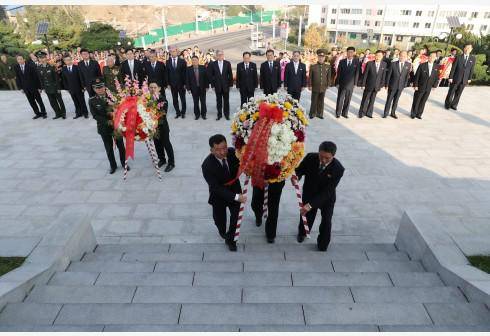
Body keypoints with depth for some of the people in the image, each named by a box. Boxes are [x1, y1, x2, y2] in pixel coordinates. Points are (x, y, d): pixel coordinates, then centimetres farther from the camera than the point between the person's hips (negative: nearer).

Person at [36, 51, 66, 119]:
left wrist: (58, 88, -12)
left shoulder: (51, 66, -11)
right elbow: (40, 79, 7)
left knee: (59, 100, 7)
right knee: (52, 102, 9)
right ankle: (58, 114, 20)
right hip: (47, 88, 4)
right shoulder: (39, 68, 2)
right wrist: (43, 87, 6)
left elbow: (56, 77, -10)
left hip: (55, 87, -4)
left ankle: (63, 113, 21)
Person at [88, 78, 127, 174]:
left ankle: (124, 163, 31)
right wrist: (107, 122, -18)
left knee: (121, 146, 12)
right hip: (104, 127, 0)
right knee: (109, 148, 13)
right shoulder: (92, 100, -6)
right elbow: (95, 115, -9)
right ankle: (113, 166, 30)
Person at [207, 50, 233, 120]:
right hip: (217, 86, 0)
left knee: (226, 100, 7)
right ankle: (219, 114, 17)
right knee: (219, 101, 7)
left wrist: (230, 84, -2)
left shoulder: (227, 63, -1)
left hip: (226, 85, 0)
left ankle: (226, 114, 17)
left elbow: (230, 74, 1)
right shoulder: (213, 64, -1)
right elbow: (210, 75, 2)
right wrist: (213, 84, -3)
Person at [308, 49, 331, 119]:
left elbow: (329, 77, 8)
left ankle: (319, 113, 23)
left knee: (321, 102, 11)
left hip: (323, 88, 2)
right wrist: (310, 85, -1)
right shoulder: (313, 66, -5)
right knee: (314, 101, 6)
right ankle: (312, 113, 20)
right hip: (315, 87, -2)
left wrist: (328, 85, 7)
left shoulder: (328, 66, 2)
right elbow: (310, 77, 0)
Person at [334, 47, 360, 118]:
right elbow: (338, 73, 0)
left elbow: (357, 73, 1)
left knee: (347, 100, 8)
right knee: (340, 99, 4)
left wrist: (355, 83, -4)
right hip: (342, 84, 0)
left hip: (350, 85, 1)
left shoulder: (356, 62, 0)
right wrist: (337, 83, -3)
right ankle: (338, 113, 17)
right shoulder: (342, 61, -1)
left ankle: (345, 113, 20)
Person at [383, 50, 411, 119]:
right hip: (392, 85, -2)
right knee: (389, 100, 7)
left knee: (396, 100, 12)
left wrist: (405, 85, -2)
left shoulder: (408, 65, -3)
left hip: (400, 86, 2)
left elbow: (407, 75, 1)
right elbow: (388, 75, -4)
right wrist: (387, 84, -4)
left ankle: (393, 113, 24)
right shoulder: (393, 64, -9)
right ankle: (386, 113, 18)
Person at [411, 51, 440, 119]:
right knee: (416, 101, 6)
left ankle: (419, 114, 21)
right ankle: (413, 114, 21)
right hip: (420, 87, -3)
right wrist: (415, 85, -11)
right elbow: (416, 76, -8)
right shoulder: (422, 65, -10)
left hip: (428, 88, 3)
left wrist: (434, 85, -1)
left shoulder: (437, 67, 0)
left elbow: (437, 77, 6)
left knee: (423, 102, 10)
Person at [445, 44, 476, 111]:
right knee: (451, 92, 6)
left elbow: (472, 69, 6)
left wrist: (469, 78, 4)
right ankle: (447, 104, 20)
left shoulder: (473, 59, 2)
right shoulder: (458, 57, -6)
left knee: (458, 93, 9)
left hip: (464, 80, 3)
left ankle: (454, 105, 20)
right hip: (455, 78, -2)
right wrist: (450, 77, -10)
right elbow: (453, 68, -6)